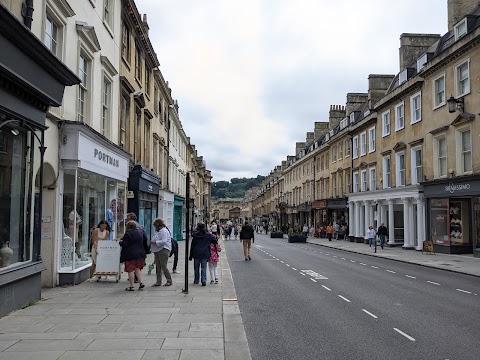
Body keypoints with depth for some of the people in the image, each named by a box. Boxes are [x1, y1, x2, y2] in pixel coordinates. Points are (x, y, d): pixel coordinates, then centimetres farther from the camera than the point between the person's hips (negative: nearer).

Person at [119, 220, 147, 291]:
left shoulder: (127, 234, -14)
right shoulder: (140, 232, 5)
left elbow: (124, 244, -15)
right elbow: (145, 240, 16)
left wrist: (120, 242, 3)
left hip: (130, 255, -6)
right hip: (140, 254, 6)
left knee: (130, 270, 2)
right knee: (137, 268, 18)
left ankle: (131, 286, 5)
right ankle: (141, 282, 8)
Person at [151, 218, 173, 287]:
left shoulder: (164, 231, -13)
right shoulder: (158, 231, 19)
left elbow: (164, 241, -23)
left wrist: (155, 242, -18)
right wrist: (153, 241, 12)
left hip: (163, 251, -10)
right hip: (157, 251, 10)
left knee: (163, 266, -8)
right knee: (158, 267, 9)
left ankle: (169, 281, 3)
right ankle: (158, 282, 14)